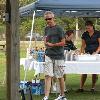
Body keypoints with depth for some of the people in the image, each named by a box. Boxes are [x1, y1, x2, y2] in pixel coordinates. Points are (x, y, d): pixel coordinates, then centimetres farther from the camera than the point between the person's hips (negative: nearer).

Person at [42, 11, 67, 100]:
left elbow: (63, 43, -9)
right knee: (48, 76, -6)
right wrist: (45, 42, 6)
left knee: (60, 76, 7)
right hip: (49, 55, 4)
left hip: (58, 56, -4)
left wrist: (52, 45, -10)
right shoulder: (47, 28, 11)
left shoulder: (59, 29, -7)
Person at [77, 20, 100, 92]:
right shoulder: (84, 35, 8)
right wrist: (81, 53, -2)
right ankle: (81, 87, -1)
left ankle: (93, 87, 10)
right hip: (87, 54, 2)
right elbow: (83, 45, 12)